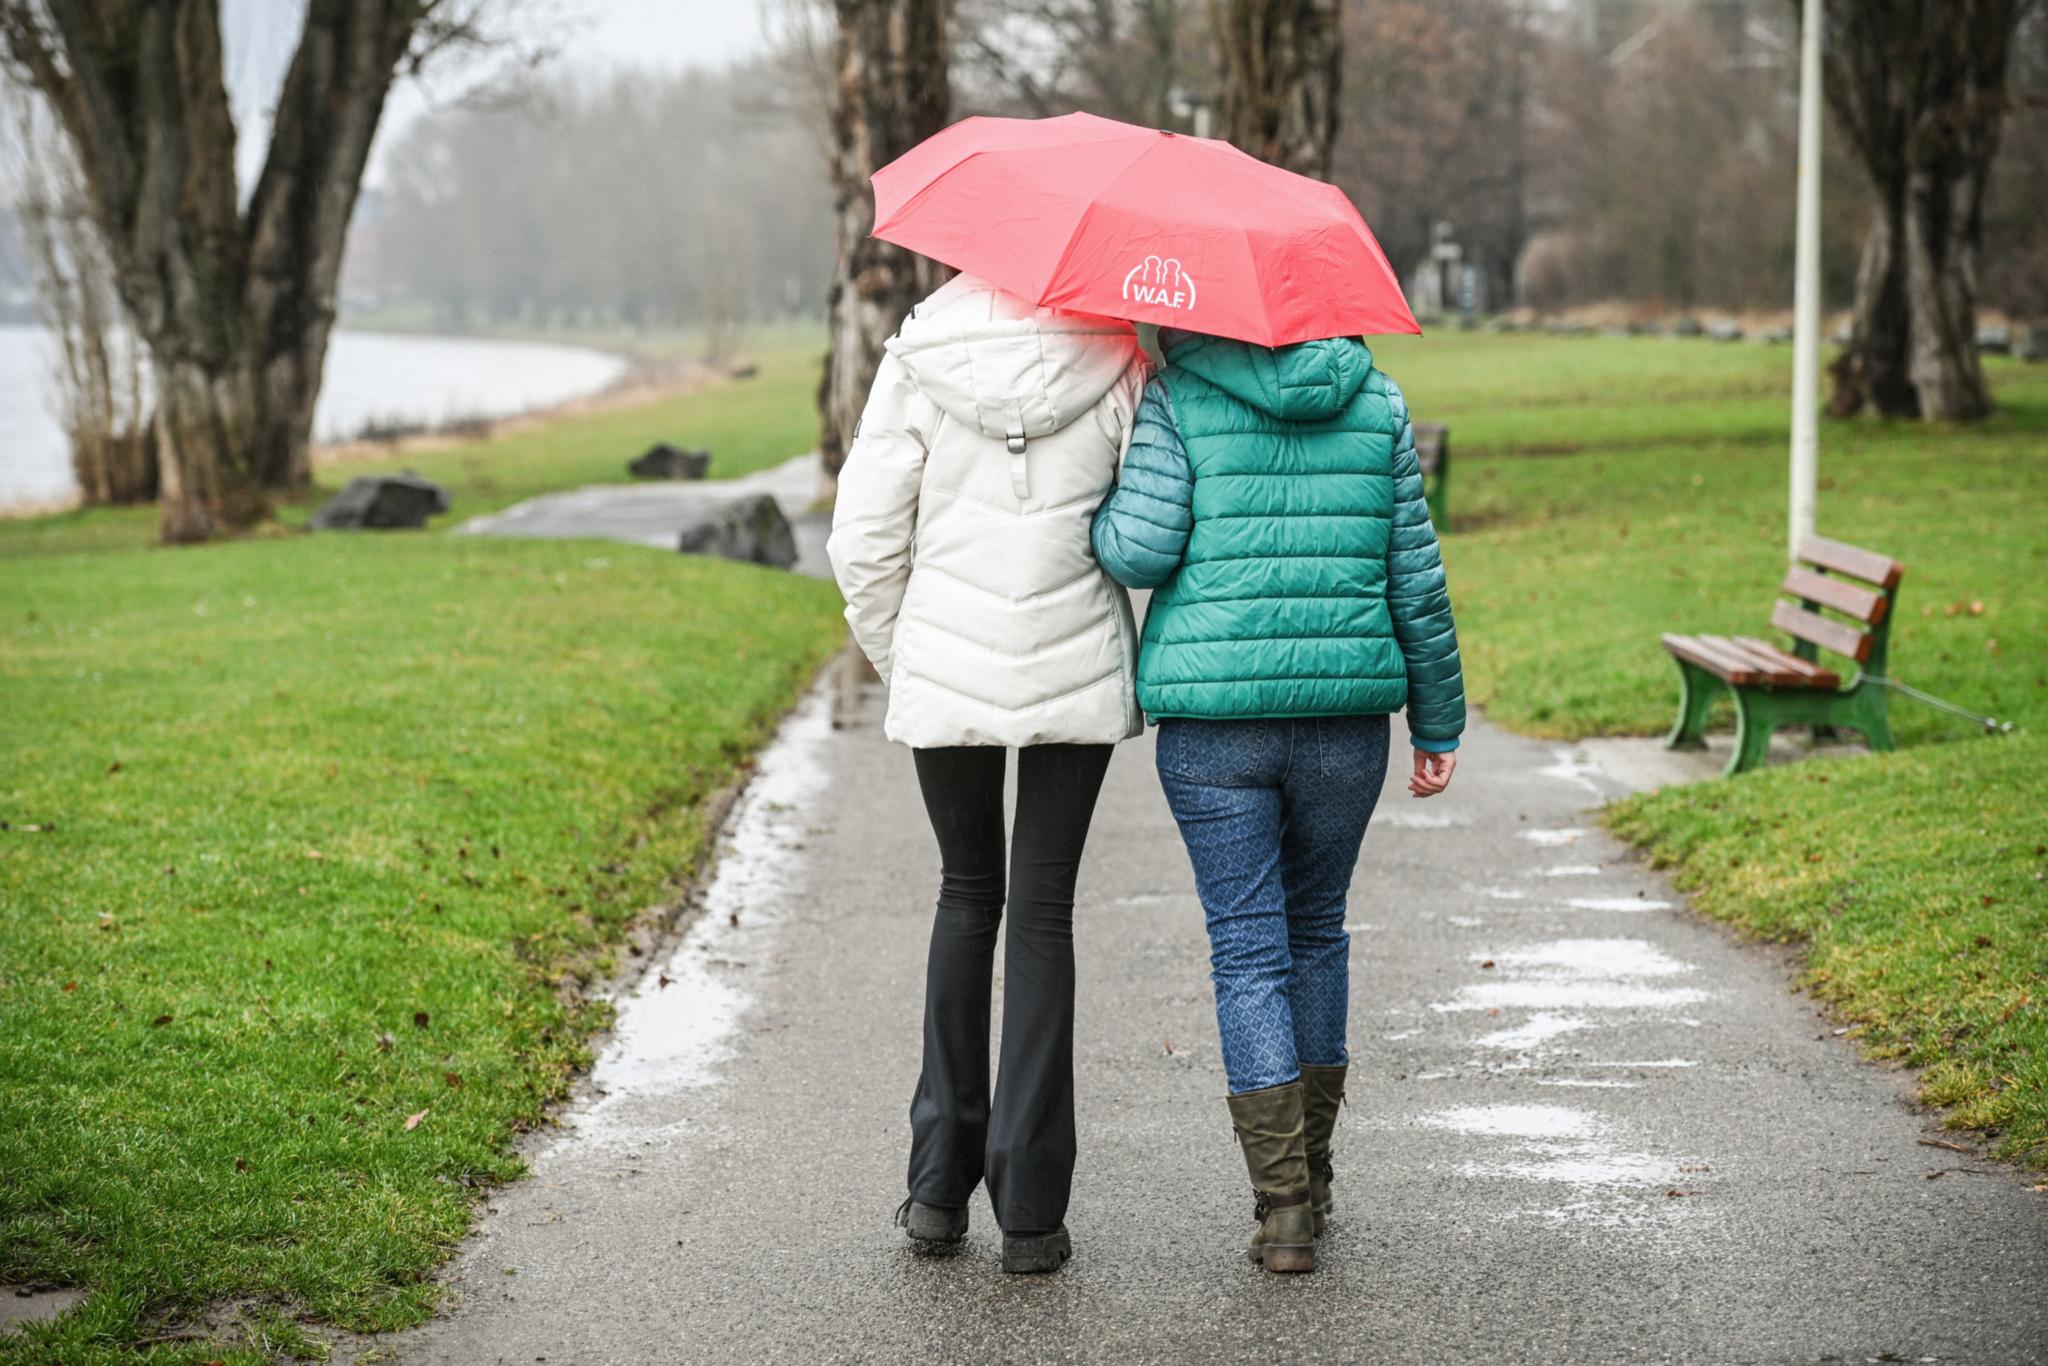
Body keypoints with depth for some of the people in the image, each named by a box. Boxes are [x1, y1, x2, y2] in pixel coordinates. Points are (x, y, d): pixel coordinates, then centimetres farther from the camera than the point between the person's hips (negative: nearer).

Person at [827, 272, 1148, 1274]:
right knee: (1043, 911, 8)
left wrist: (896, 662, 12)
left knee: (967, 896, 19)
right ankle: (1030, 1210, 6)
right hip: (1075, 674, 0)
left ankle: (941, 1182, 18)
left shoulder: (917, 357, -3)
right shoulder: (1114, 360, -4)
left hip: (945, 675, 1)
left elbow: (865, 541, -3)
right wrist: (1159, 672, 9)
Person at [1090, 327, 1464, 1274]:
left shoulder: (1176, 397, -3)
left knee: (1249, 948, 2)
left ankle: (1284, 1205, -4)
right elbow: (1416, 577, 5)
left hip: (1213, 720, -3)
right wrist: (1438, 725, 12)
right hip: (1346, 713, 3)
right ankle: (1309, 1173, 29)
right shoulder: (1376, 402, 6)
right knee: (1317, 927, 19)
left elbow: (1140, 550, -12)